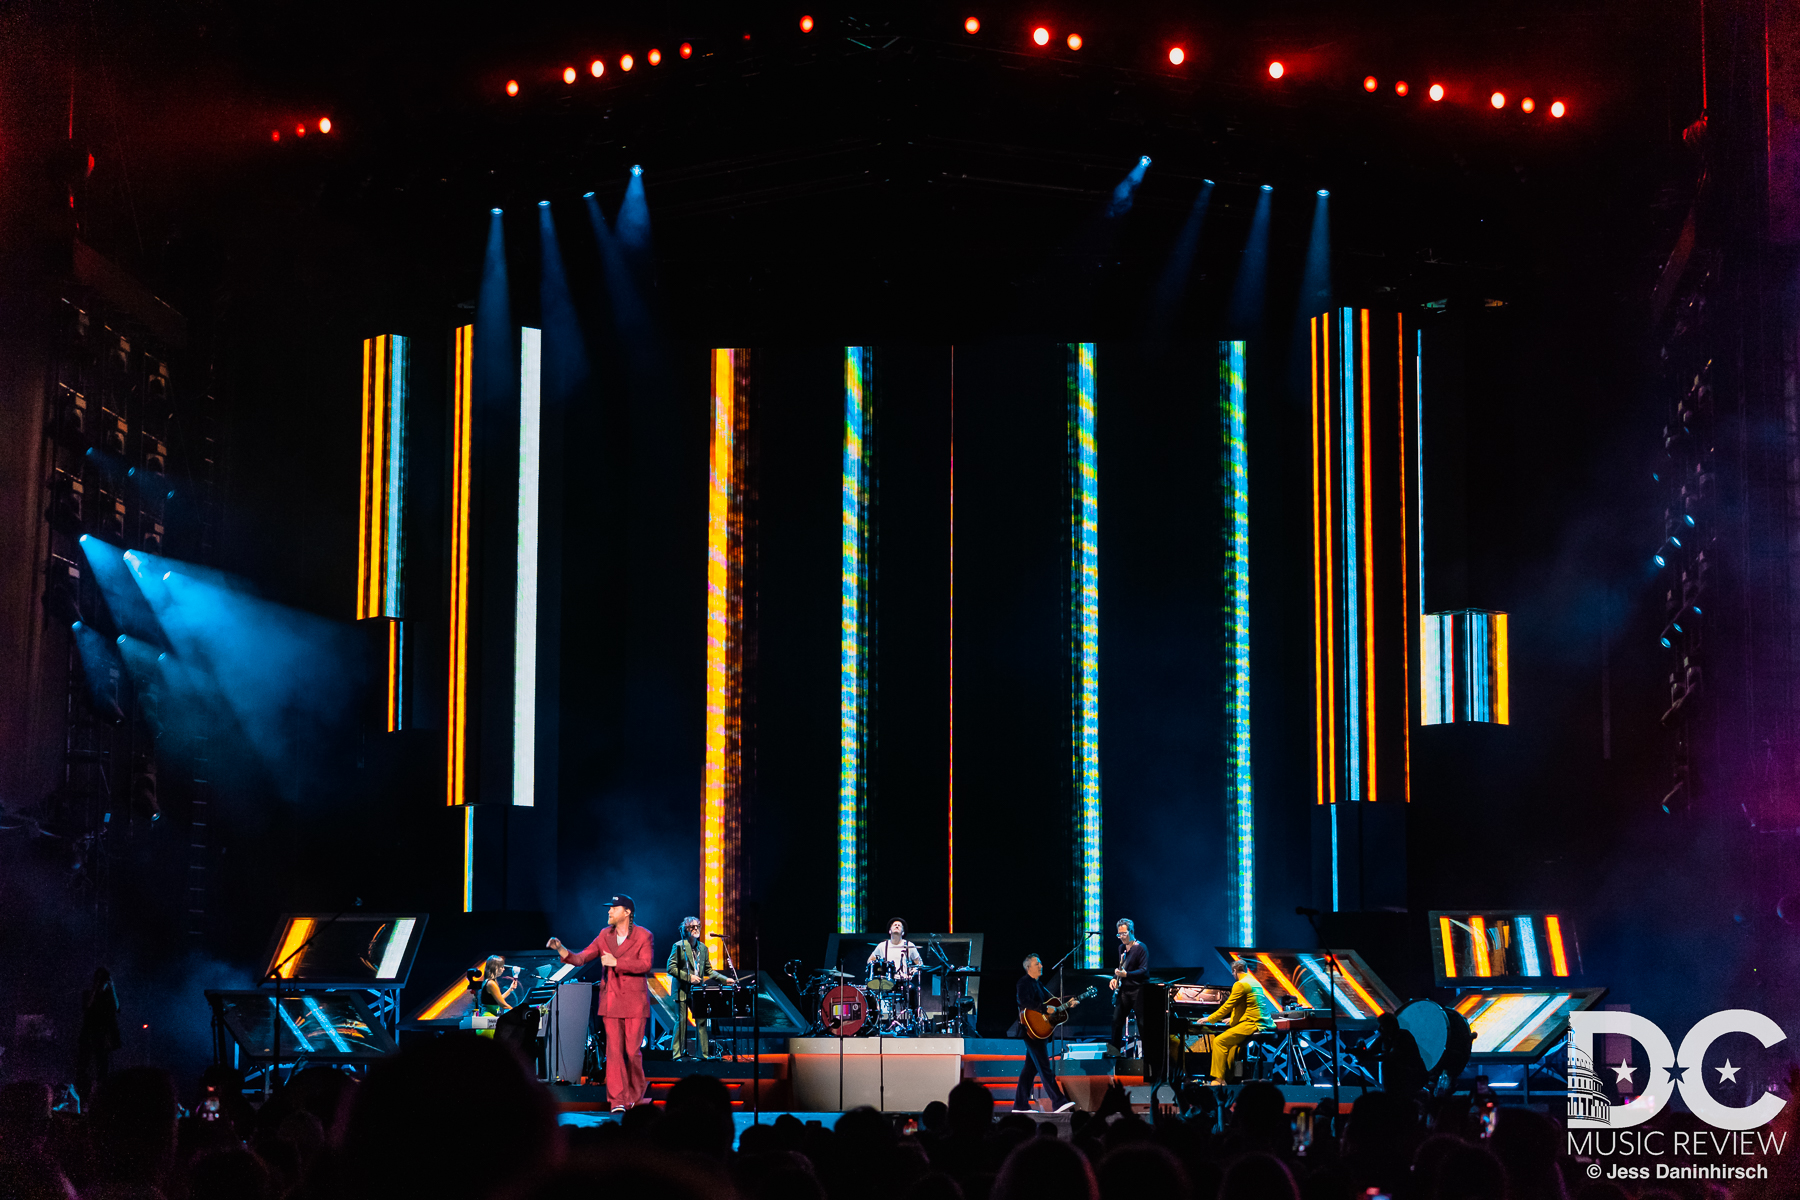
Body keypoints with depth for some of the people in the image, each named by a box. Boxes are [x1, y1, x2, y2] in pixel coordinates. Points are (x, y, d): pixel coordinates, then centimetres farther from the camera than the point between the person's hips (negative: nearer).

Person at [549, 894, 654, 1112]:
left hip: (634, 1002, -3)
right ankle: (617, 1100, -3)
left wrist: (616, 962, -20)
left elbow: (645, 964, -16)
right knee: (614, 1051, -4)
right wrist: (562, 950, -11)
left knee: (633, 1051, 1)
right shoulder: (604, 935, 9)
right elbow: (581, 958, 6)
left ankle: (635, 1096, 19)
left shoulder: (643, 936, -3)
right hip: (611, 1001, 3)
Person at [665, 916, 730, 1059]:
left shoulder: (703, 948, 13)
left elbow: (708, 970, 17)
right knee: (681, 1021, -3)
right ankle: (678, 1054, 2)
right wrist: (689, 977, -18)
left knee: (701, 1021, 2)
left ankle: (704, 1053, 7)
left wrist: (725, 979, 6)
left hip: (698, 991, 5)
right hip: (682, 990, -5)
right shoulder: (678, 946, -5)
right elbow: (670, 968, -11)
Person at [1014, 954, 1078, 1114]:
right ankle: (1058, 1103, -15)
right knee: (1044, 1068, -11)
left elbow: (1052, 1002, 24)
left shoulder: (1038, 984, 20)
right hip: (1032, 1030, -10)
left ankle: (1020, 1105, 13)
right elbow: (1025, 1002, -26)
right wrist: (1045, 1009, -27)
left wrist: (1068, 1005, 14)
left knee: (1030, 1068, 10)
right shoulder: (1025, 983, -9)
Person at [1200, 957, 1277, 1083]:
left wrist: (1209, 1019, 1)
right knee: (1230, 1042, 25)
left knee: (1219, 1041, -7)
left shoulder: (1240, 984, -9)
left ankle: (1218, 1079, -11)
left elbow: (1227, 1006, -9)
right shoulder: (1255, 983, 20)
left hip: (1251, 1025, -10)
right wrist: (1233, 1018, 42)